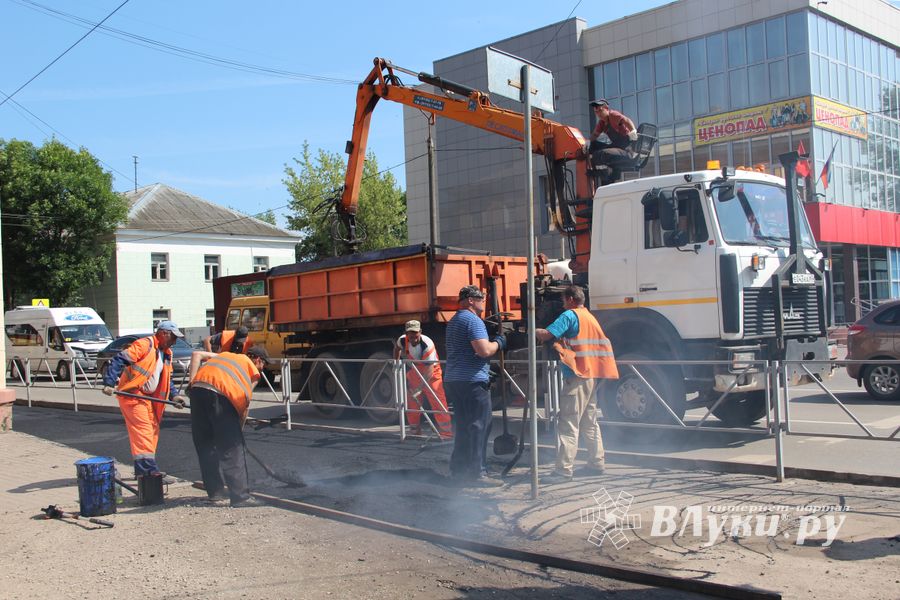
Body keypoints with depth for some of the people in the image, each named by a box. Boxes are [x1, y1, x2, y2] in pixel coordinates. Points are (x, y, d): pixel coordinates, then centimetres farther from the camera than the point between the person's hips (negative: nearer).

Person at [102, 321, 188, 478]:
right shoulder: (144, 345, -13)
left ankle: (143, 470, 16)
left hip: (148, 397, 9)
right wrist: (109, 383, -27)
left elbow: (166, 378, 21)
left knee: (153, 429, 9)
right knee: (143, 428, -16)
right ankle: (147, 467, -20)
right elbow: (119, 360, -20)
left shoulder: (166, 353, 15)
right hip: (132, 394, -9)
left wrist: (174, 395, 6)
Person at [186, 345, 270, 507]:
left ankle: (216, 493, 18)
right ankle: (240, 496, -5)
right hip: (220, 395, -5)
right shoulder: (254, 372, 20)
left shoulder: (225, 355, 35)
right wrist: (239, 427, 20)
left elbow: (196, 354, 22)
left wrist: (192, 381, 15)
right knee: (232, 448, -2)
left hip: (197, 389, 5)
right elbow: (245, 403, 12)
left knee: (205, 446, 14)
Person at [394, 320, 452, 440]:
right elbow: (397, 348, 10)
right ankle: (415, 431, 25)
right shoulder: (402, 340, -19)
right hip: (414, 373, 5)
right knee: (411, 402, 8)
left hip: (431, 372, -5)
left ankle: (446, 433, -11)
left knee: (438, 402, -15)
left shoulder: (427, 344, -34)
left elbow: (429, 369, -37)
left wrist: (419, 387, -42)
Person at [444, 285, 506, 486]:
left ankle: (459, 471, 18)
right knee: (478, 428, -4)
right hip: (473, 381, -9)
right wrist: (498, 343, -2)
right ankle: (477, 473, -3)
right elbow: (484, 350, -21)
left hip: (452, 379, 9)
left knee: (462, 426, 14)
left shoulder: (453, 321, 21)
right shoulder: (473, 320, -10)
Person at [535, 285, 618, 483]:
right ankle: (597, 463, 23)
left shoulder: (570, 315, -9)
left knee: (568, 425, -10)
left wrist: (536, 332, 2)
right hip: (592, 375, 9)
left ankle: (564, 470, -12)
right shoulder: (590, 317, 19)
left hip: (576, 376, -9)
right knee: (589, 422, 18)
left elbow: (546, 334, -18)